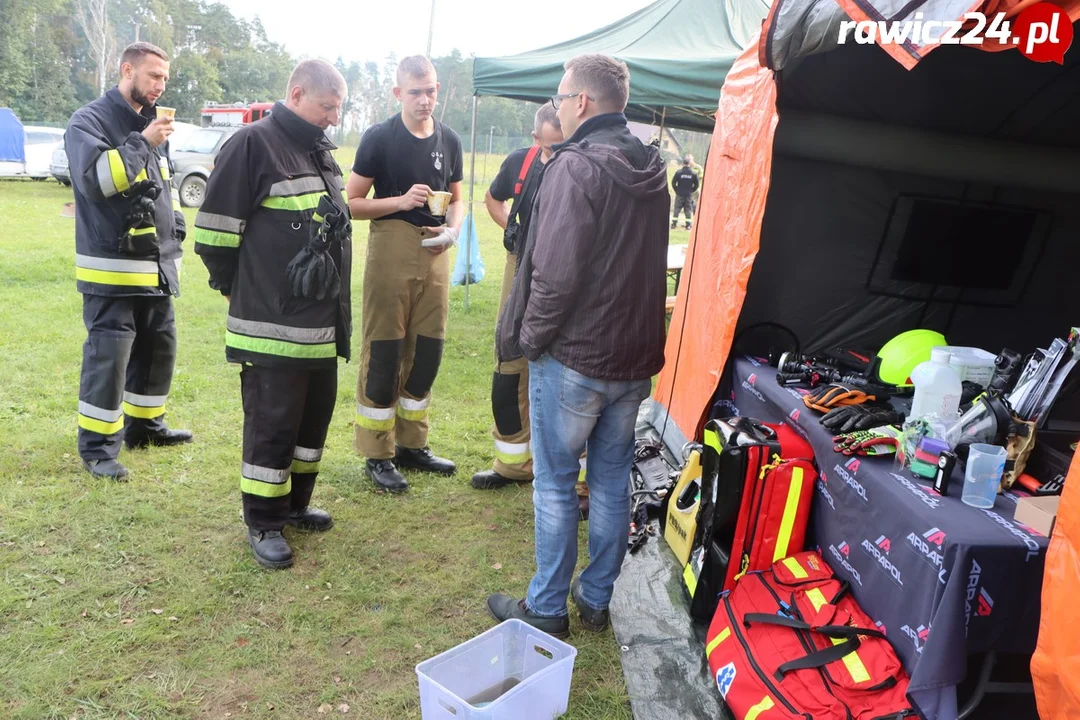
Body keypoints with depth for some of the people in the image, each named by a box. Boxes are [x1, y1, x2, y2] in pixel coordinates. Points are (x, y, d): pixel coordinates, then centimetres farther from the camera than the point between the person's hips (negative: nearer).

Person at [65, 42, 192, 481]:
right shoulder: (89, 122, -6)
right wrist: (142, 144, -19)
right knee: (108, 356, -6)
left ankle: (144, 424, 30)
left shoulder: (150, 125, 17)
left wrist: (174, 234, 16)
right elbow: (94, 179, -21)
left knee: (159, 348, 14)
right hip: (112, 269, -8)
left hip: (157, 268, 8)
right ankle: (97, 447, 4)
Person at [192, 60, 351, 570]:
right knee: (272, 425, 1)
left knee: (315, 416, 16)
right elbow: (214, 234, -13)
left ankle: (294, 503, 34)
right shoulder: (253, 145, -11)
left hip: (322, 324, 8)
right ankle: (263, 523, 17)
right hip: (272, 328, -8)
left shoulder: (320, 151, 15)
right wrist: (243, 291, -1)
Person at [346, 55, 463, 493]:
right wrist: (401, 201, -18)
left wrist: (453, 229, -2)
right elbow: (352, 202, -5)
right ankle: (378, 455, 11)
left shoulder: (449, 140, 11)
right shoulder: (379, 138, -3)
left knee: (427, 351, 10)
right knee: (383, 353, -1)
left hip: (435, 254, 5)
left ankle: (412, 445, 25)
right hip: (391, 248, -5)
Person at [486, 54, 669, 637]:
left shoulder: (574, 166, -16)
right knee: (611, 483, 15)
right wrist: (637, 338, 16)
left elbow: (556, 273, -22)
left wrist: (529, 337, -8)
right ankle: (596, 600, 30)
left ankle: (546, 607, 21)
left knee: (554, 485, 7)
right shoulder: (651, 171, 9)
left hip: (572, 357, -7)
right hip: (635, 358, 8)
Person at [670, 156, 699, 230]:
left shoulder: (678, 172, -9)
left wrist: (677, 190, 9)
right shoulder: (693, 173, -4)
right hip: (689, 195, 1)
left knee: (677, 209, 6)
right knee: (688, 210, 7)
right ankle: (688, 225, 5)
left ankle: (673, 224, 4)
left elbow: (673, 182, -4)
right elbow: (696, 184, 1)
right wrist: (691, 191, 14)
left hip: (679, 194, -1)